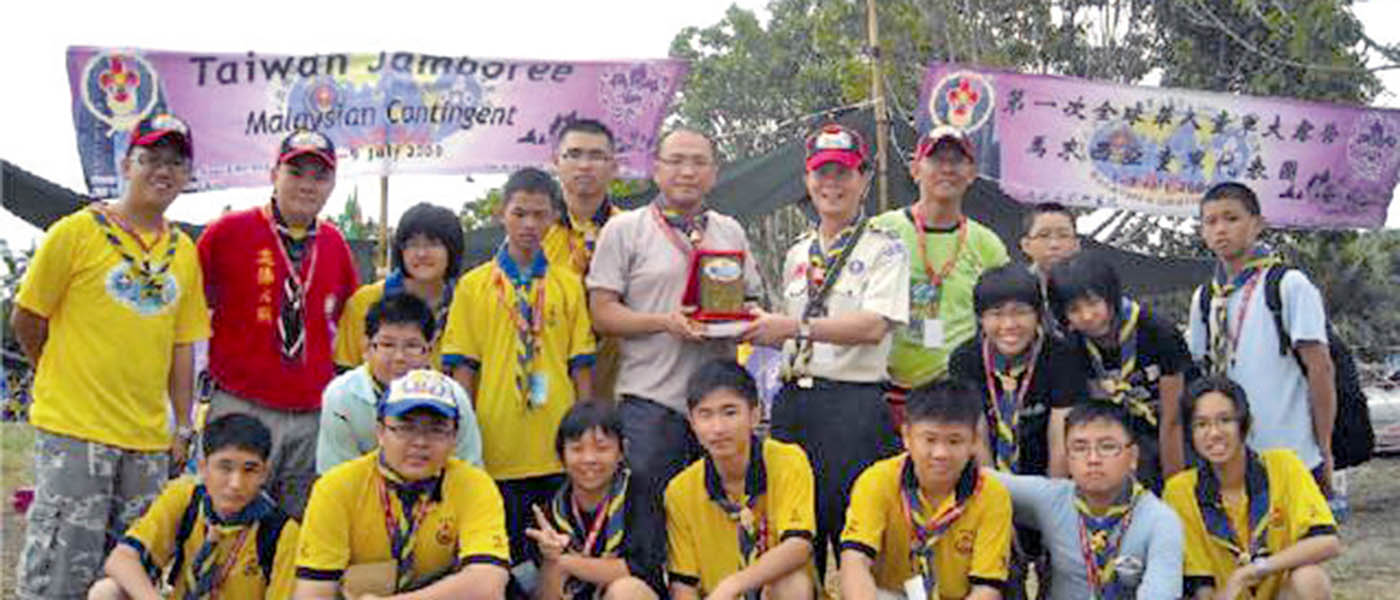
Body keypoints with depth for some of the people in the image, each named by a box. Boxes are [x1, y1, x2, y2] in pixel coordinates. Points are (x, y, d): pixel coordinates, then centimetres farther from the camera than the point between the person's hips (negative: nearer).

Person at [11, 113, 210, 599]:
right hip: (74, 430, -5)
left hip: (150, 437, 5)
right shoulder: (77, 232, -3)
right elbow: (26, 320, 2)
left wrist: (184, 425, 11)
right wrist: (66, 381, 10)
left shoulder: (185, 252, 11)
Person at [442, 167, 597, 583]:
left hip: (557, 450, 1)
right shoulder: (474, 286, 4)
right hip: (495, 451, -1)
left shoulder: (569, 285, 8)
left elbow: (580, 366, 8)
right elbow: (463, 368, 3)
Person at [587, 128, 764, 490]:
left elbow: (753, 301, 20)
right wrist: (665, 321, -18)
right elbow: (603, 313, -3)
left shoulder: (731, 232, 18)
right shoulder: (623, 229, 3)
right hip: (650, 400, -4)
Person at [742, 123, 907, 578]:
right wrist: (760, 328, 5)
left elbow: (874, 326, -16)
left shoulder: (883, 250, -2)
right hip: (793, 400, 6)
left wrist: (796, 327, -22)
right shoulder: (798, 253, 19)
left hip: (855, 406, -6)